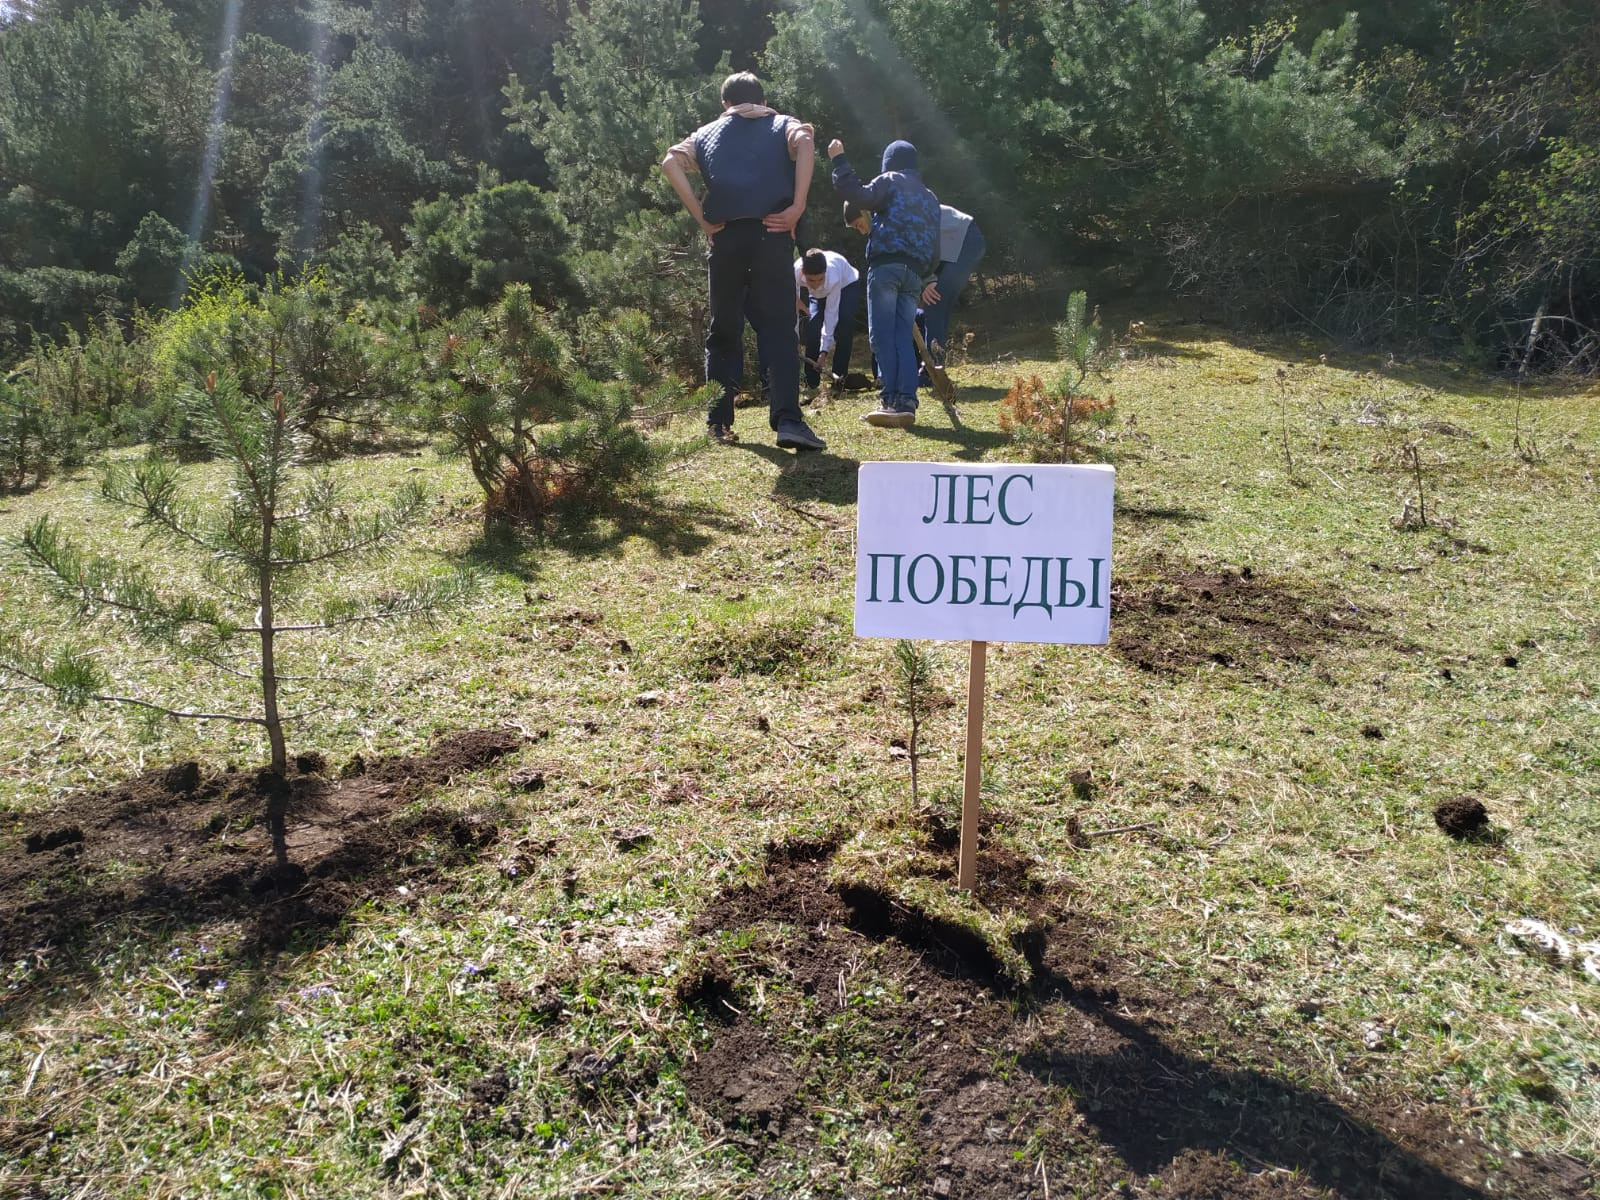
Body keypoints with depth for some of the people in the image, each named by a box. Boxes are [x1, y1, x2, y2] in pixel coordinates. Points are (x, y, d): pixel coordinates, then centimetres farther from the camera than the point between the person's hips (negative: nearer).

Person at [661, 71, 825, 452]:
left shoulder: (707, 133, 22)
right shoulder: (783, 125, 18)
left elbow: (670, 163, 4)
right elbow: (804, 142, -7)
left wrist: (700, 217, 2)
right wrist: (797, 206, -9)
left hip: (725, 236, 2)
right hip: (770, 233, -2)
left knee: (724, 331, 12)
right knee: (777, 328, -4)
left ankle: (719, 422, 13)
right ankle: (787, 420, -18)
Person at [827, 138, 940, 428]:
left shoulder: (890, 181, 9)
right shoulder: (930, 197, 29)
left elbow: (860, 196, -7)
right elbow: (935, 246, 25)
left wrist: (839, 160, 2)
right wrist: (926, 280, 27)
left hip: (886, 265, -6)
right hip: (916, 273, 6)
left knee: (882, 334, -8)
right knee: (904, 337, 4)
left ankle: (891, 401, -16)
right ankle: (907, 402, -7)